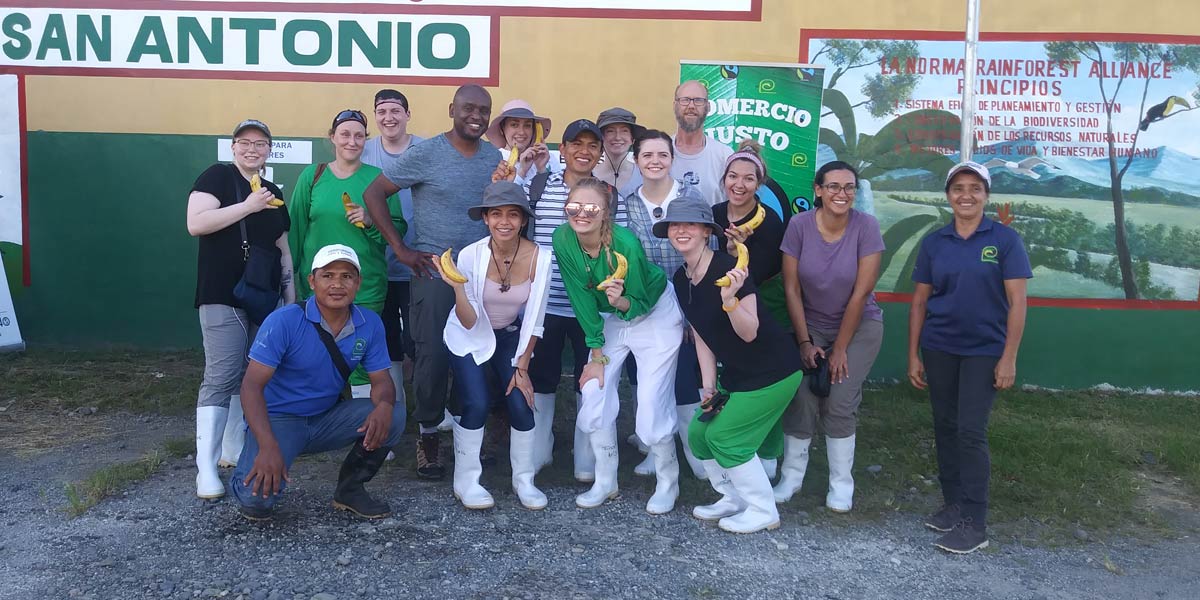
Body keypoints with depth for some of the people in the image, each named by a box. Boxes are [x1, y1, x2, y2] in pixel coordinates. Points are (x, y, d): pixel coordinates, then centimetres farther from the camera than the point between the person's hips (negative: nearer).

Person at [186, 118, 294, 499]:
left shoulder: (274, 194, 17)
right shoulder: (217, 177, -2)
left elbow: (283, 249, 21)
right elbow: (195, 224, -16)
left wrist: (291, 293, 14)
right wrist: (248, 206, -19)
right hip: (222, 297, -7)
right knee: (221, 379, -11)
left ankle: (233, 450, 21)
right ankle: (206, 468, -10)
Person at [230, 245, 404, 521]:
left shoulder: (370, 324, -7)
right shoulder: (284, 321, -20)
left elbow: (381, 380, -1)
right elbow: (252, 385, -22)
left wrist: (384, 405, -28)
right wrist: (268, 447, -36)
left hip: (327, 419, 4)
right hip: (279, 418, -4)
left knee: (392, 418, -21)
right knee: (258, 497, -28)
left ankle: (349, 488, 4)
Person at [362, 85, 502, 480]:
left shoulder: (496, 159, 7)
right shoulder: (425, 154, -5)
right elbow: (374, 194, -3)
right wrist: (400, 249, -6)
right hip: (434, 272, -4)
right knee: (433, 356, -3)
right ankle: (428, 436, 14)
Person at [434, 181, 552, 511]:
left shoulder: (539, 257, -22)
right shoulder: (470, 255, -25)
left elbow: (534, 320, -10)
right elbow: (469, 322, -22)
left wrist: (522, 367, -6)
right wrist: (457, 287, -39)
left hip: (510, 336, 2)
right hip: (469, 338, -2)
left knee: (522, 403, -10)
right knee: (477, 404, -16)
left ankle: (523, 479, 12)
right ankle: (466, 481, 4)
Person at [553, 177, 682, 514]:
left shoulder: (626, 243, -32)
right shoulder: (563, 240, -20)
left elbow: (640, 304, -22)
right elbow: (582, 300, -14)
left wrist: (621, 301, -44)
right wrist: (597, 355, -12)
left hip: (655, 316, -5)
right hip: (610, 319, 5)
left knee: (651, 407, -7)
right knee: (593, 395, -2)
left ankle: (668, 483, 15)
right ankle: (605, 483, 16)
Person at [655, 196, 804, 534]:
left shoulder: (728, 269, -23)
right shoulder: (681, 280, 1)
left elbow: (749, 333, -24)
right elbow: (702, 337, 7)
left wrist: (729, 298, -42)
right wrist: (708, 386, 4)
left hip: (773, 372, -8)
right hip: (735, 372, 8)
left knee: (725, 436, -6)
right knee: (699, 432, 6)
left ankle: (764, 512, 13)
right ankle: (734, 499, 27)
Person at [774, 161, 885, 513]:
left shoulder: (866, 226, -16)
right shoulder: (799, 225, -13)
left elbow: (861, 293, -15)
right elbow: (791, 289, -9)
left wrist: (840, 348, -12)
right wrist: (805, 342, -10)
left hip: (858, 327, -1)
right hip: (809, 326, 1)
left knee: (839, 403, -9)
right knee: (801, 400, -8)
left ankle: (842, 484, 10)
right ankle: (791, 476, 11)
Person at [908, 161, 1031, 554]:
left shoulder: (1005, 240, -5)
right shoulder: (934, 243, 4)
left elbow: (1017, 302, -7)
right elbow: (920, 301, 6)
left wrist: (1009, 359, -12)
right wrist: (913, 355, 3)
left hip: (984, 351, -3)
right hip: (939, 349, 4)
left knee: (970, 431, -7)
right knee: (945, 427, 9)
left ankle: (974, 525, 2)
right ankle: (953, 505, 23)